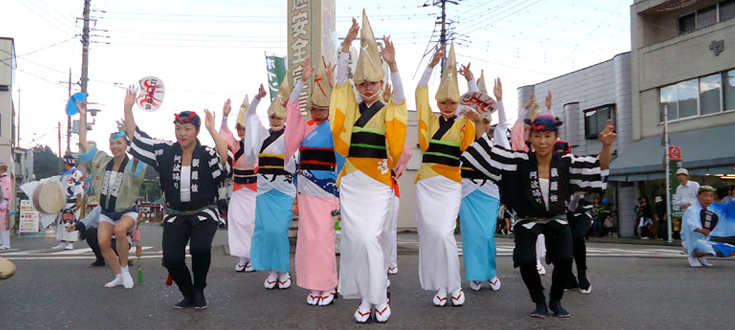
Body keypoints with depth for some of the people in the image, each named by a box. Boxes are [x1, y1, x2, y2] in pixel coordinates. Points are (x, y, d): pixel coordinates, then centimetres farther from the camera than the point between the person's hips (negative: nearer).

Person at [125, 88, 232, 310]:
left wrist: (212, 129, -35)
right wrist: (128, 108, -10)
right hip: (175, 215, 3)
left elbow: (227, 159, -32)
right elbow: (135, 136, 1)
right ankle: (188, 294, 19)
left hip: (204, 213, -3)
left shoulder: (207, 154, -11)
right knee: (171, 258, -10)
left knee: (200, 249, -27)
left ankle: (199, 292, 2)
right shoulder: (165, 152, 0)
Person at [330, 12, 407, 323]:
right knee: (353, 239, 3)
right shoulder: (352, 108, 7)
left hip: (377, 183, -3)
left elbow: (399, 95, -19)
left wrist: (392, 63, -34)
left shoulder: (388, 111, 0)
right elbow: (341, 78, -2)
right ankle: (365, 297, 16)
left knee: (369, 238, -10)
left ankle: (379, 297, 8)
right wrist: (346, 46, -15)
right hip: (352, 182, 3)